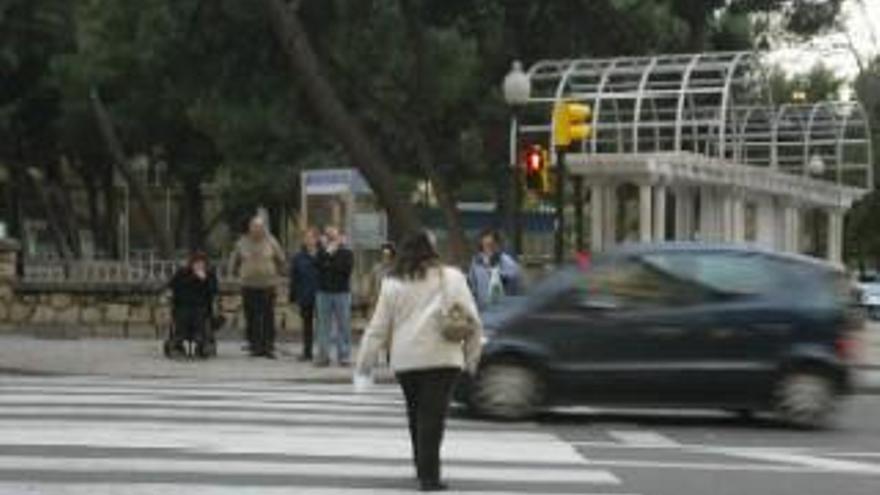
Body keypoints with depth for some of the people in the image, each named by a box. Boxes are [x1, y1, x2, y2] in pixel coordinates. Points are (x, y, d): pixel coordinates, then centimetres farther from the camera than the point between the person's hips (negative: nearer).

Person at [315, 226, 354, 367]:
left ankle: (344, 355, 4)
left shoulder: (347, 253, 4)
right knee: (323, 325, 3)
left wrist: (328, 266, -9)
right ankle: (323, 355, 7)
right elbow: (318, 265, -8)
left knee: (343, 326, -1)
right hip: (324, 292, 2)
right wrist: (328, 252, -11)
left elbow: (347, 269, -11)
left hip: (342, 293, -2)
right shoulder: (322, 252, 10)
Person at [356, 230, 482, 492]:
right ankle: (428, 475, -9)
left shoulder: (393, 284, 3)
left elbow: (378, 328, 4)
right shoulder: (452, 278, 0)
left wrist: (364, 363, 11)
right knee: (433, 416, -3)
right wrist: (472, 356, 8)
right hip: (442, 358, -2)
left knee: (416, 414, 18)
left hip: (405, 360, 2)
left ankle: (423, 468, 27)